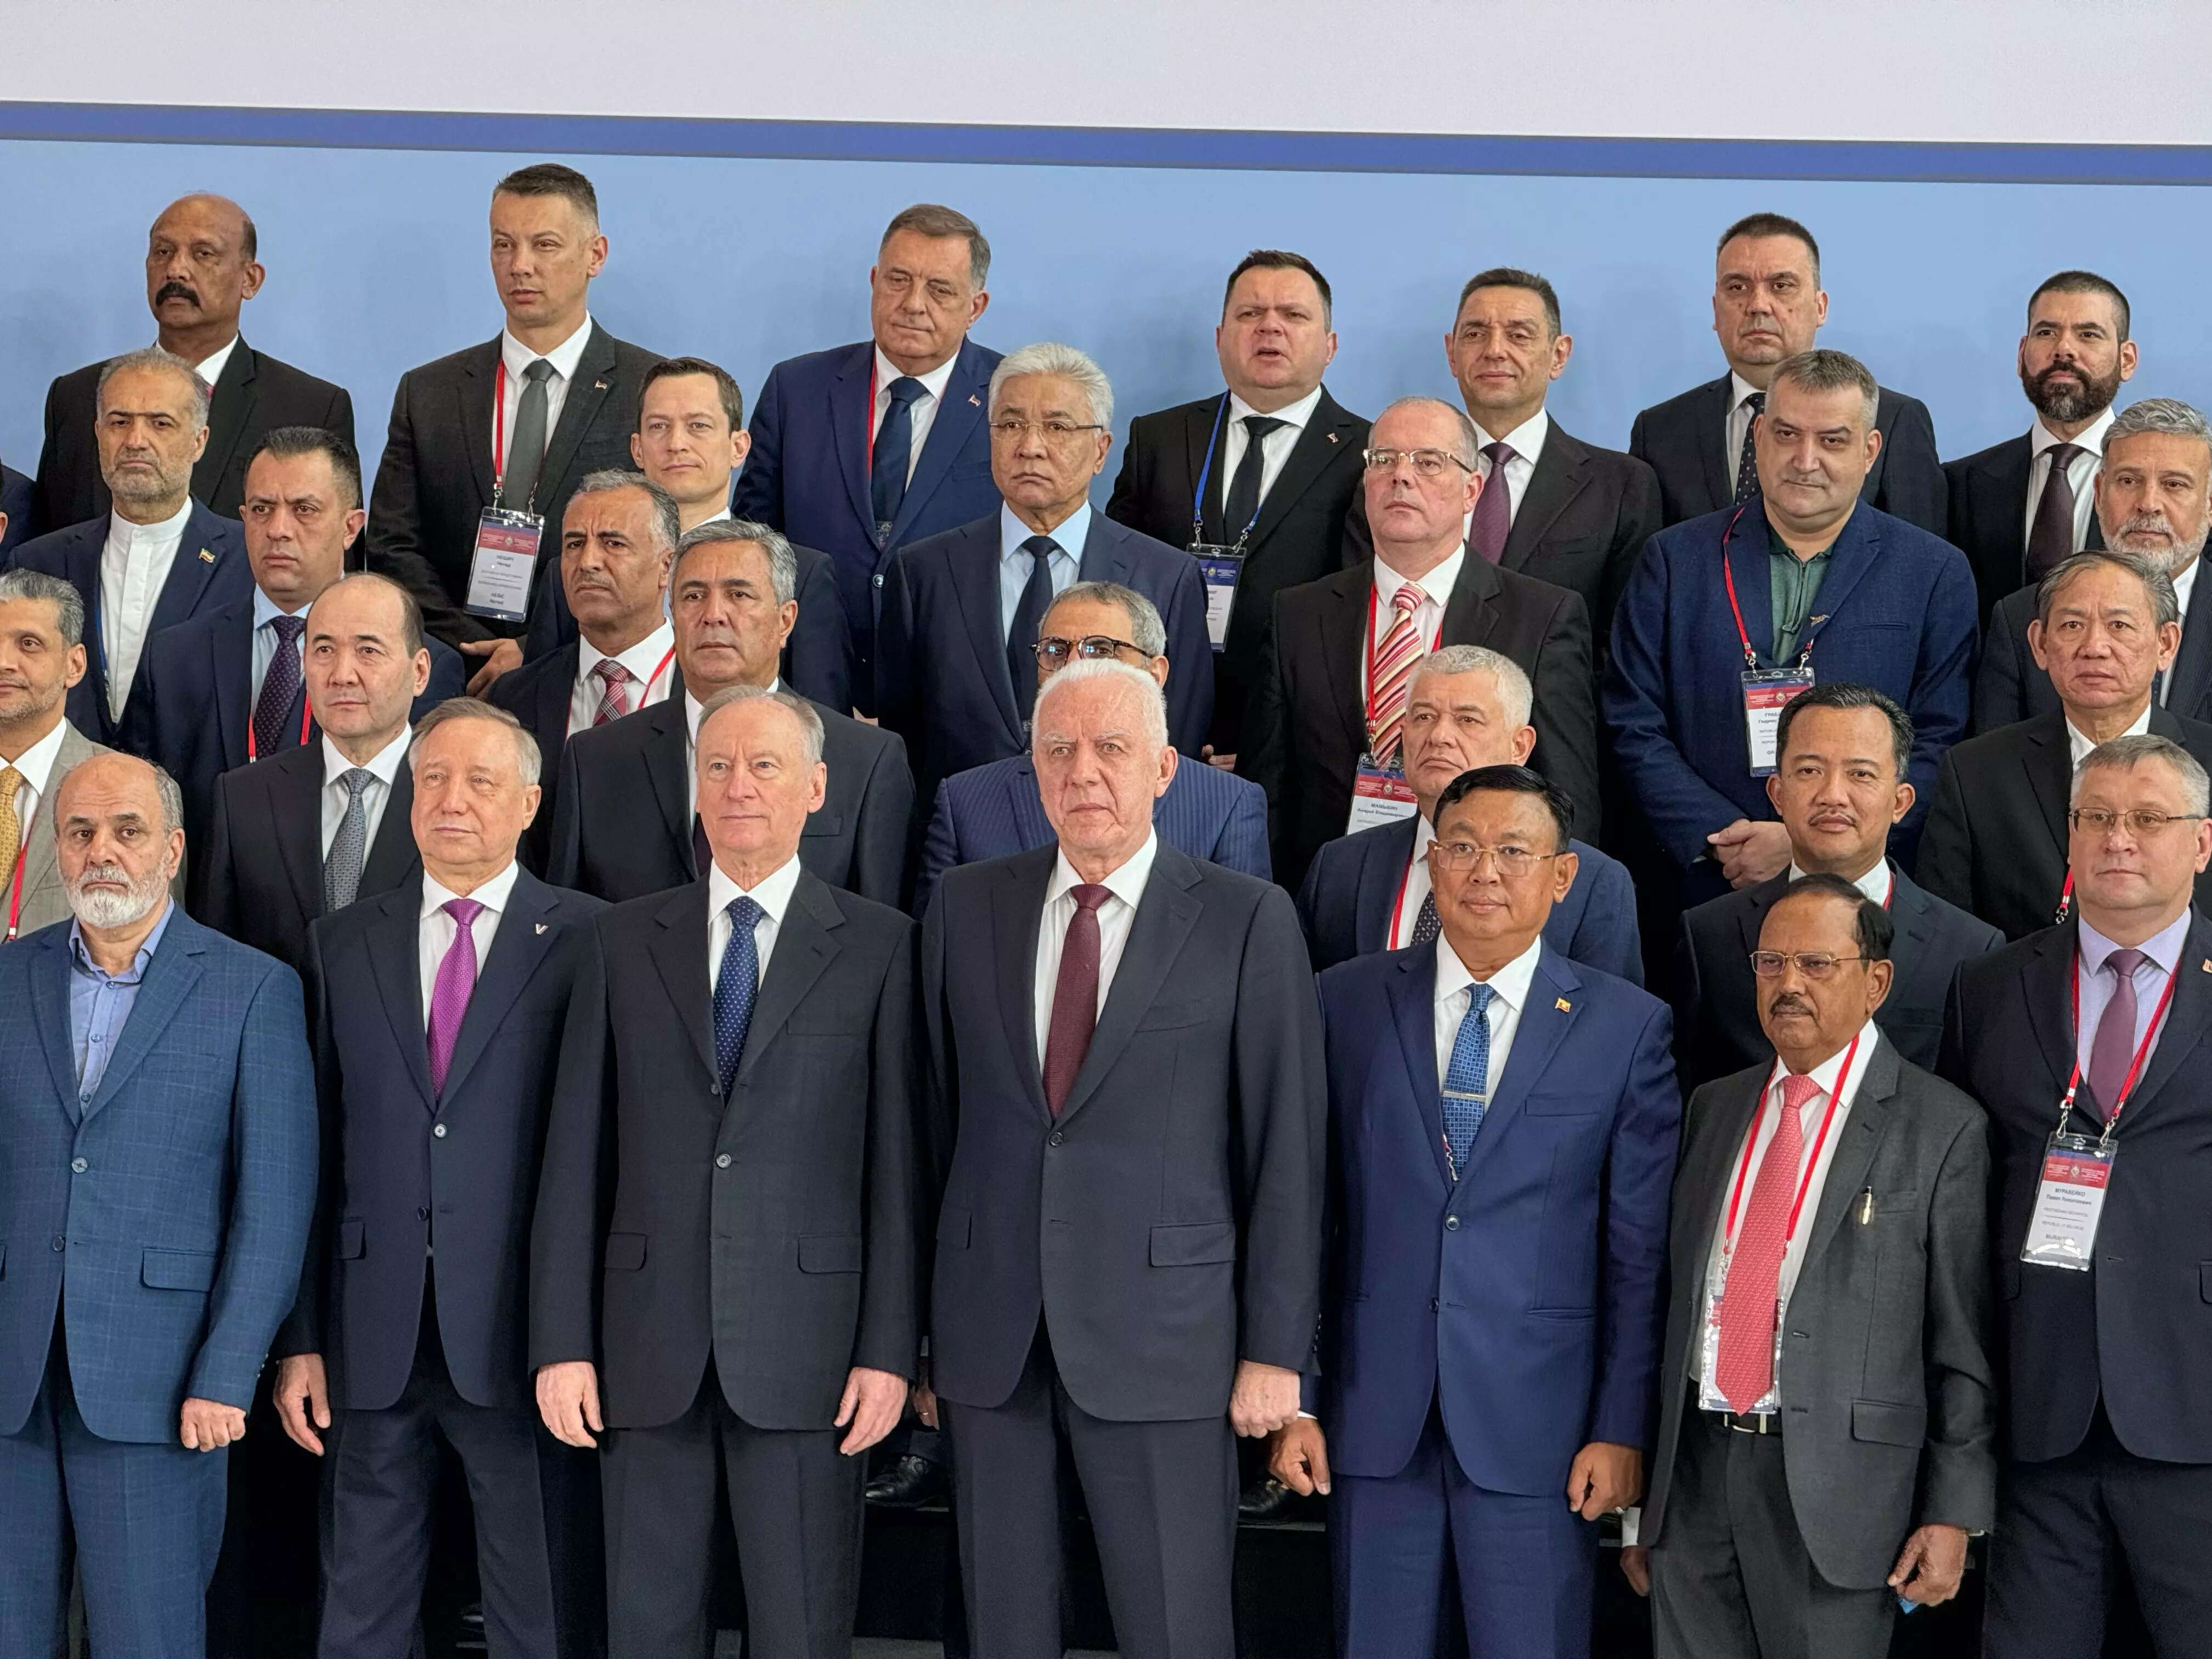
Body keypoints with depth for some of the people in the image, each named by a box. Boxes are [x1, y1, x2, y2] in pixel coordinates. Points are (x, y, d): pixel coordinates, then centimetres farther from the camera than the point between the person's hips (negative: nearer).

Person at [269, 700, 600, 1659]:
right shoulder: (341, 945, 10)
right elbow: (317, 1150, 8)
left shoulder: (585, 941, -1)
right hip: (375, 1340, 3)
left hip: (520, 1334, -3)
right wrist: (299, 1339, 4)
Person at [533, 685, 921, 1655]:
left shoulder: (878, 947, 2)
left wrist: (890, 1350, -6)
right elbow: (576, 1156, 6)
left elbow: (898, 1163, -1)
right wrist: (561, 1344, 0)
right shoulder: (624, 943, 9)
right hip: (648, 1348, 2)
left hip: (803, 1348, -2)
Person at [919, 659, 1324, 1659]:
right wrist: (914, 1325, 8)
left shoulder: (1247, 921, -1)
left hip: (1161, 1340, -3)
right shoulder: (964, 909, 8)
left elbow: (1287, 1147, -2)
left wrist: (1276, 1348, -5)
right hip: (988, 1341, 3)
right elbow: (934, 1123, 9)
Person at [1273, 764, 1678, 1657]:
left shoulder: (1628, 1027, 1)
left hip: (1537, 1422, -1)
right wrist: (1294, 1398, 1)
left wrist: (1624, 1427, -4)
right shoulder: (1346, 1004, 5)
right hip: (1373, 1414, 2)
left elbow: (1642, 1251, 0)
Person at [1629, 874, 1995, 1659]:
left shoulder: (1945, 1128, -3)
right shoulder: (1714, 1108, 13)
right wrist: (1642, 1484, 15)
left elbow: (1965, 1342, -5)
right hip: (1694, 1468, 5)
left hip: (1839, 1488, -4)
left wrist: (1954, 1513, -9)